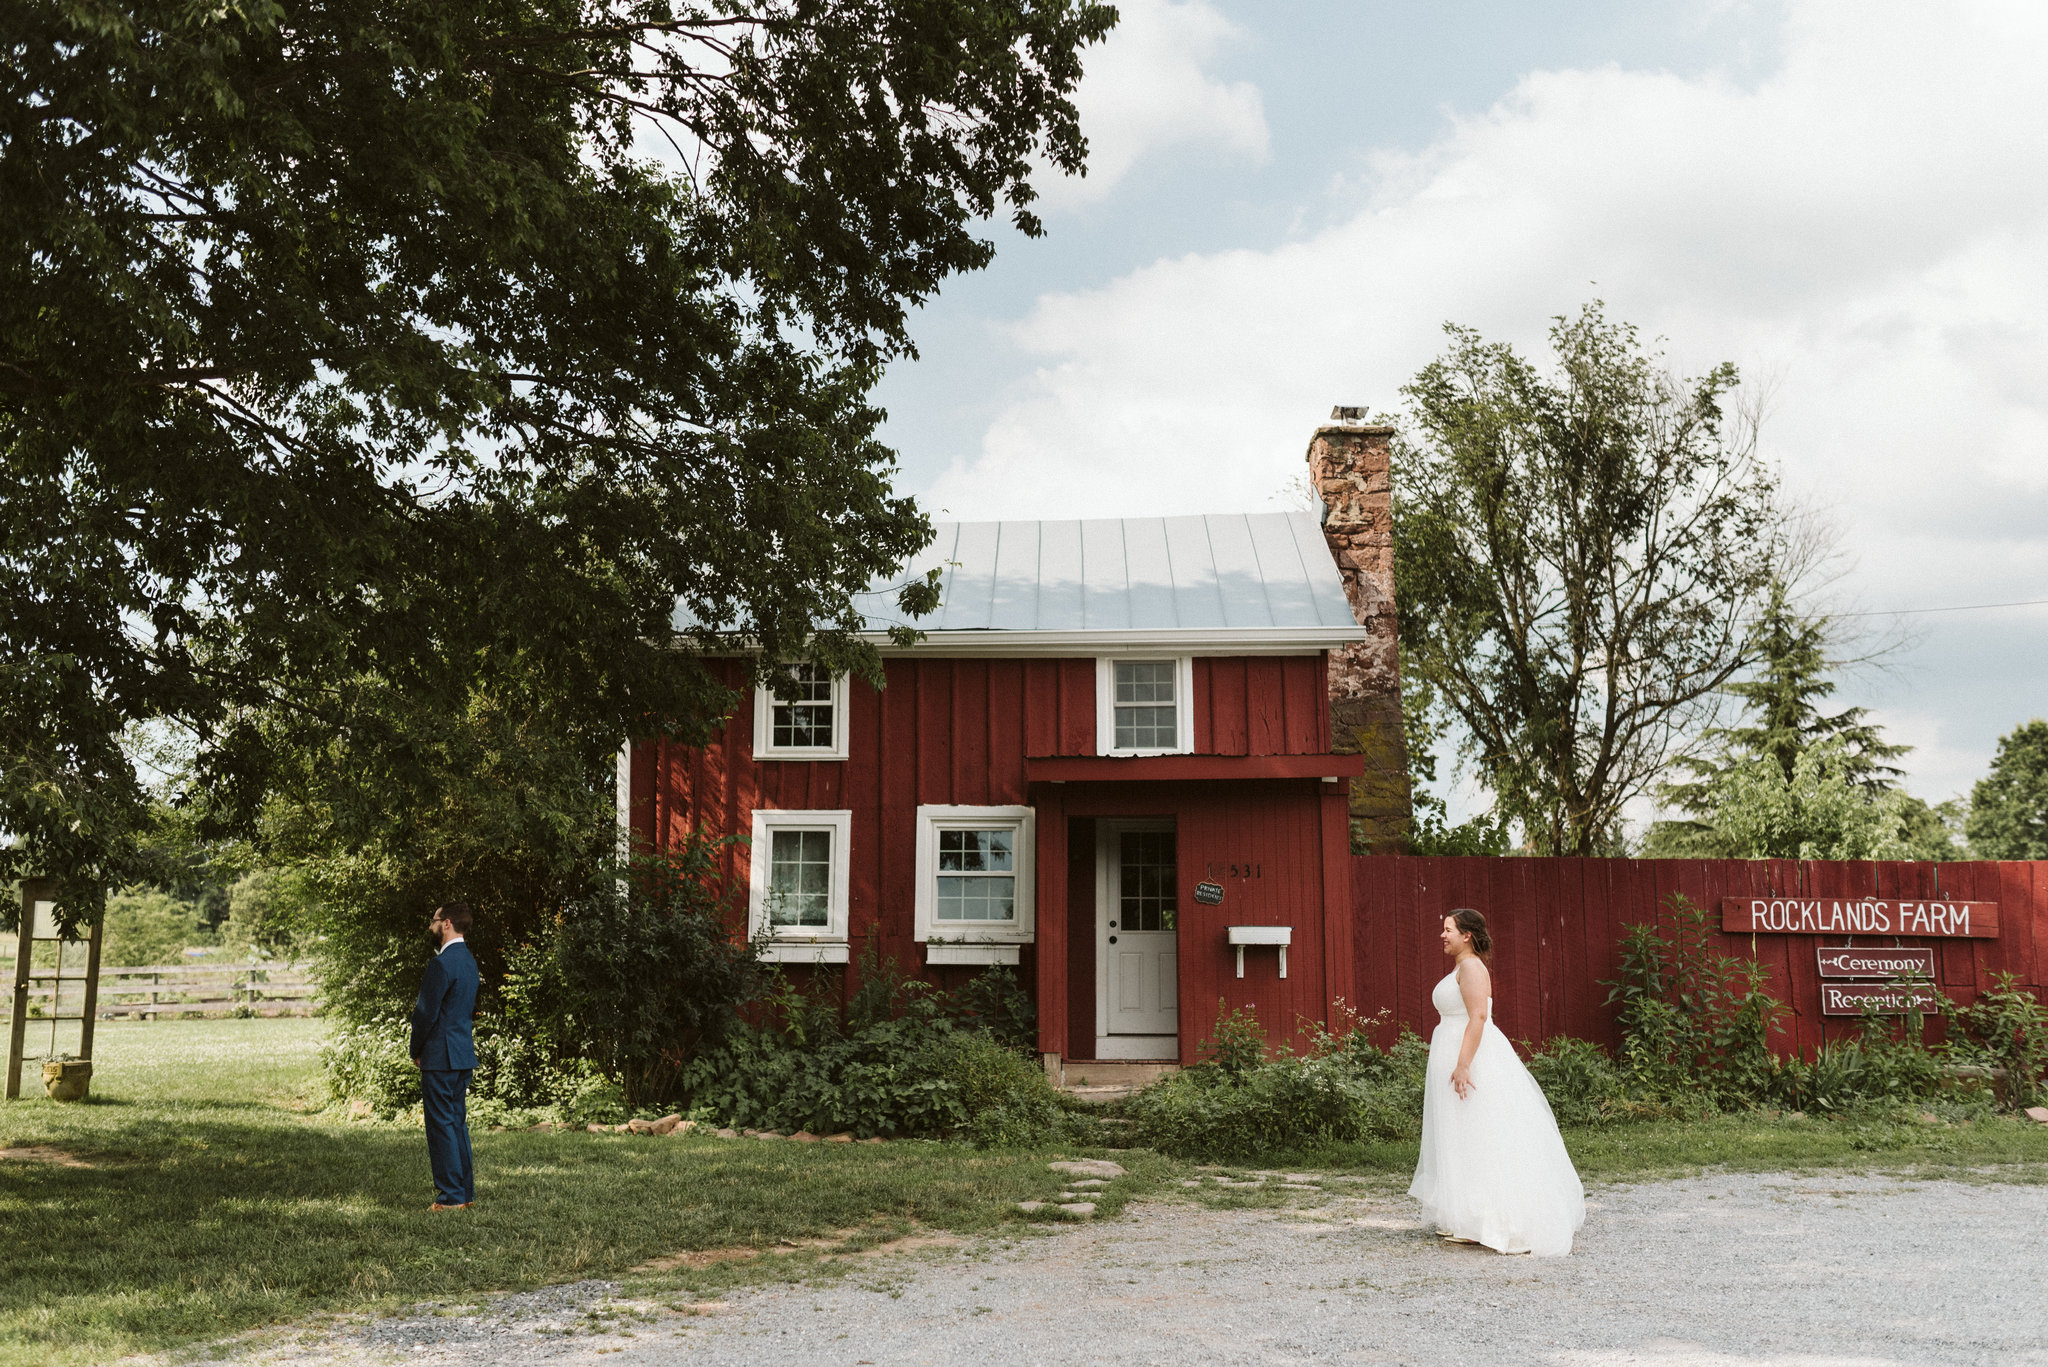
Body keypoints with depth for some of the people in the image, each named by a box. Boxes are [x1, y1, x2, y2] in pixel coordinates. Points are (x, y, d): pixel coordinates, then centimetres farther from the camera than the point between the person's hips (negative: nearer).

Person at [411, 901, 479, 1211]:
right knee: (457, 1124, 14)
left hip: (441, 1056, -9)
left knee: (442, 1125, -5)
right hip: (464, 1051, 9)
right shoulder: (468, 959, 13)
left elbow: (426, 1012, -15)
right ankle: (465, 1191, 18)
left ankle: (451, 1197, -3)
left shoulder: (442, 963, -17)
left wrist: (416, 1051, -2)